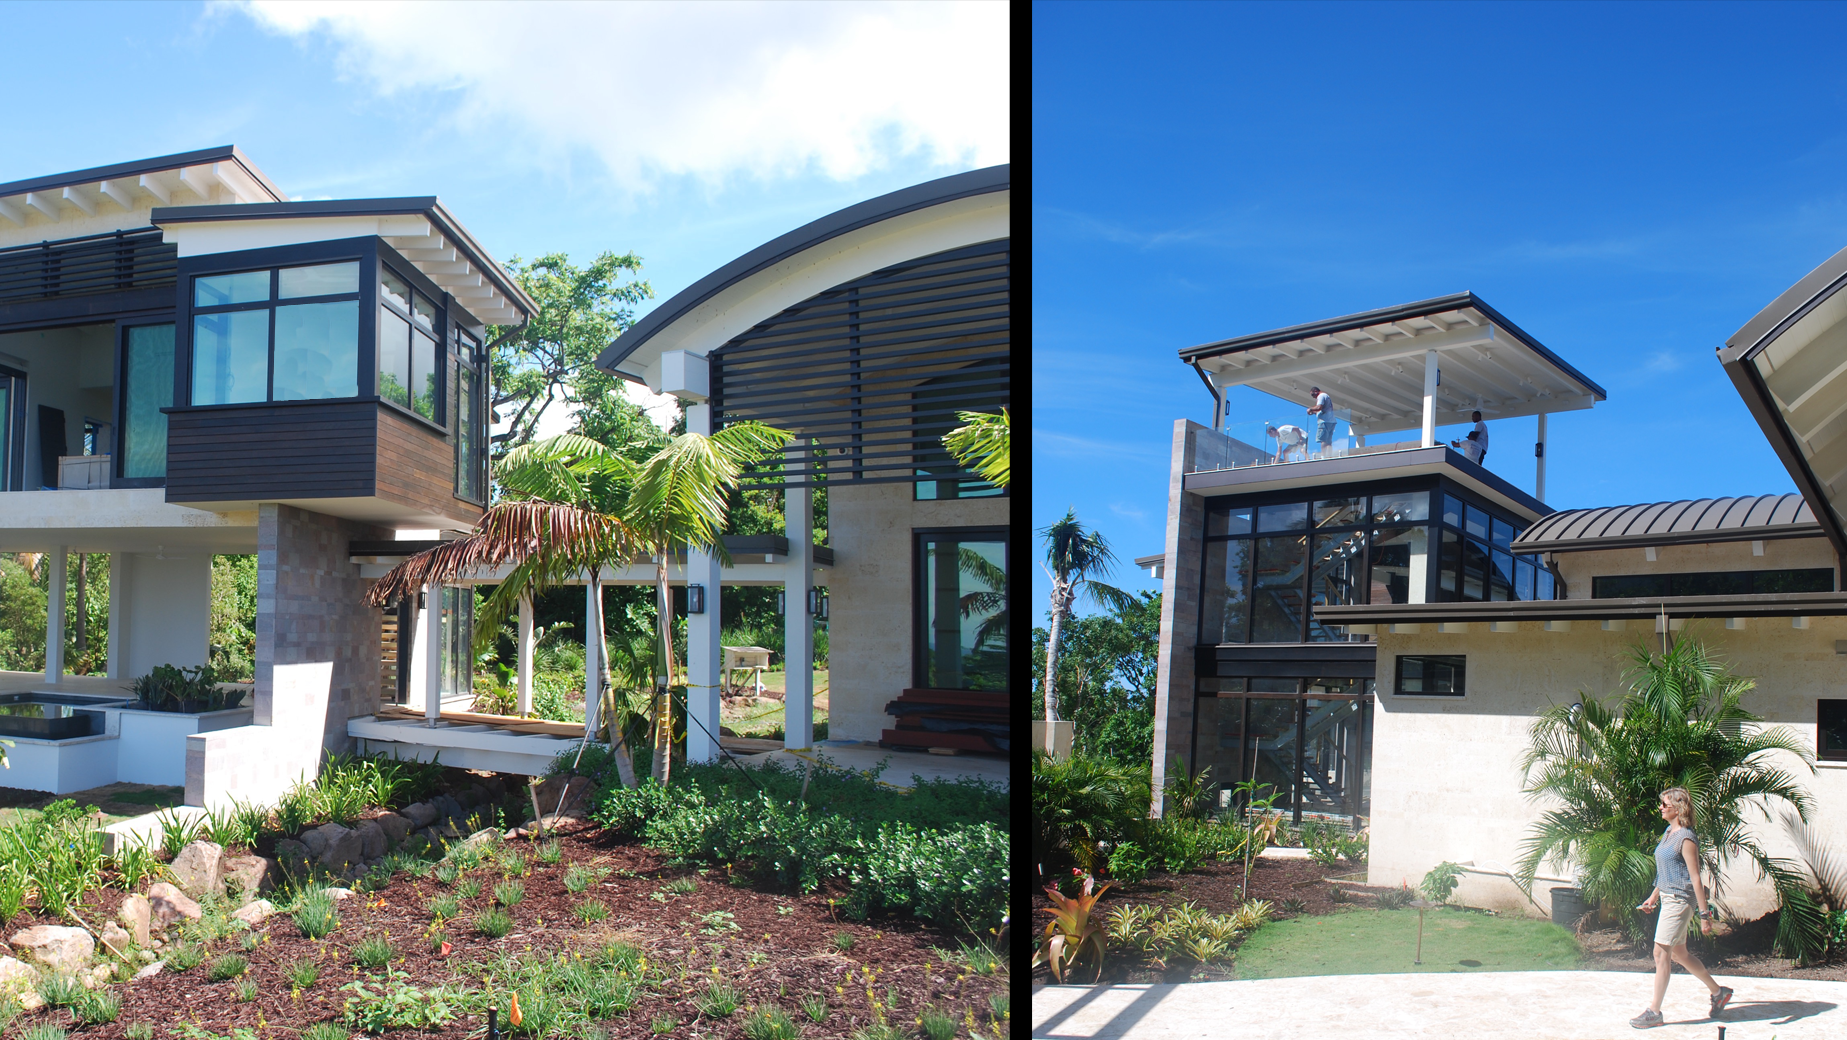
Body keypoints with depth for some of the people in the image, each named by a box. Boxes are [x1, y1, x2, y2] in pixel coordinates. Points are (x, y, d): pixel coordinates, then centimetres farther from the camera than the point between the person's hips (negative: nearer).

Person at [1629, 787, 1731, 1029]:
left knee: (1661, 953, -6)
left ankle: (1654, 1012, 1)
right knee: (1678, 953, 17)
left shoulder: (1686, 839, -17)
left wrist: (1704, 914, -18)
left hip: (1680, 900, -10)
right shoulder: (1669, 832, 11)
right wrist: (1654, 896, 26)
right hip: (1668, 898, 10)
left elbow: (1695, 879, -18)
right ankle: (1718, 991, 32)